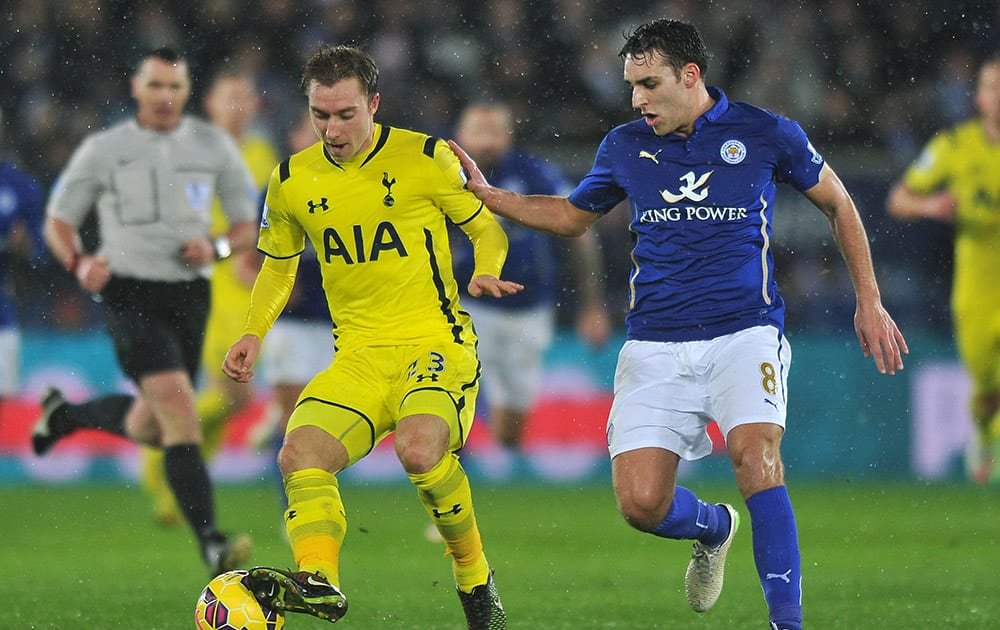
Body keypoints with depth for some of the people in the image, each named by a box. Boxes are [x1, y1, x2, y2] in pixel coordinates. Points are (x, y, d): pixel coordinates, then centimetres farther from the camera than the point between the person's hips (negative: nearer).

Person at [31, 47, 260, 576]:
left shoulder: (214, 147, 6)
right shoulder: (103, 151, 0)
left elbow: (246, 224, 13)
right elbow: (58, 222, 7)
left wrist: (216, 250, -9)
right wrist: (79, 263, -13)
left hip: (189, 295, 4)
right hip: (130, 293, -4)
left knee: (147, 429, 13)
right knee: (177, 403, -23)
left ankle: (65, 415, 45)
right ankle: (211, 543, -28)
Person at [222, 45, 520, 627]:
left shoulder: (426, 158, -4)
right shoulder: (293, 181, 8)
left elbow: (488, 228, 7)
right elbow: (278, 266, 23)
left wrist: (487, 273, -15)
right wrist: (256, 332, 7)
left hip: (437, 344, -4)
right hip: (358, 357, 5)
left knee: (419, 448, -32)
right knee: (301, 455, -23)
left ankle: (476, 577, -11)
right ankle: (319, 581, -38)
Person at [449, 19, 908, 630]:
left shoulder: (767, 134, -2)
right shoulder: (624, 147, 7)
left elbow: (836, 201, 13)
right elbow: (573, 215, 25)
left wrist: (870, 302, 11)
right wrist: (486, 193, 14)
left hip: (744, 332, -3)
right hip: (655, 345, 3)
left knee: (756, 458, -28)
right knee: (641, 502, -10)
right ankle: (714, 527, 26)